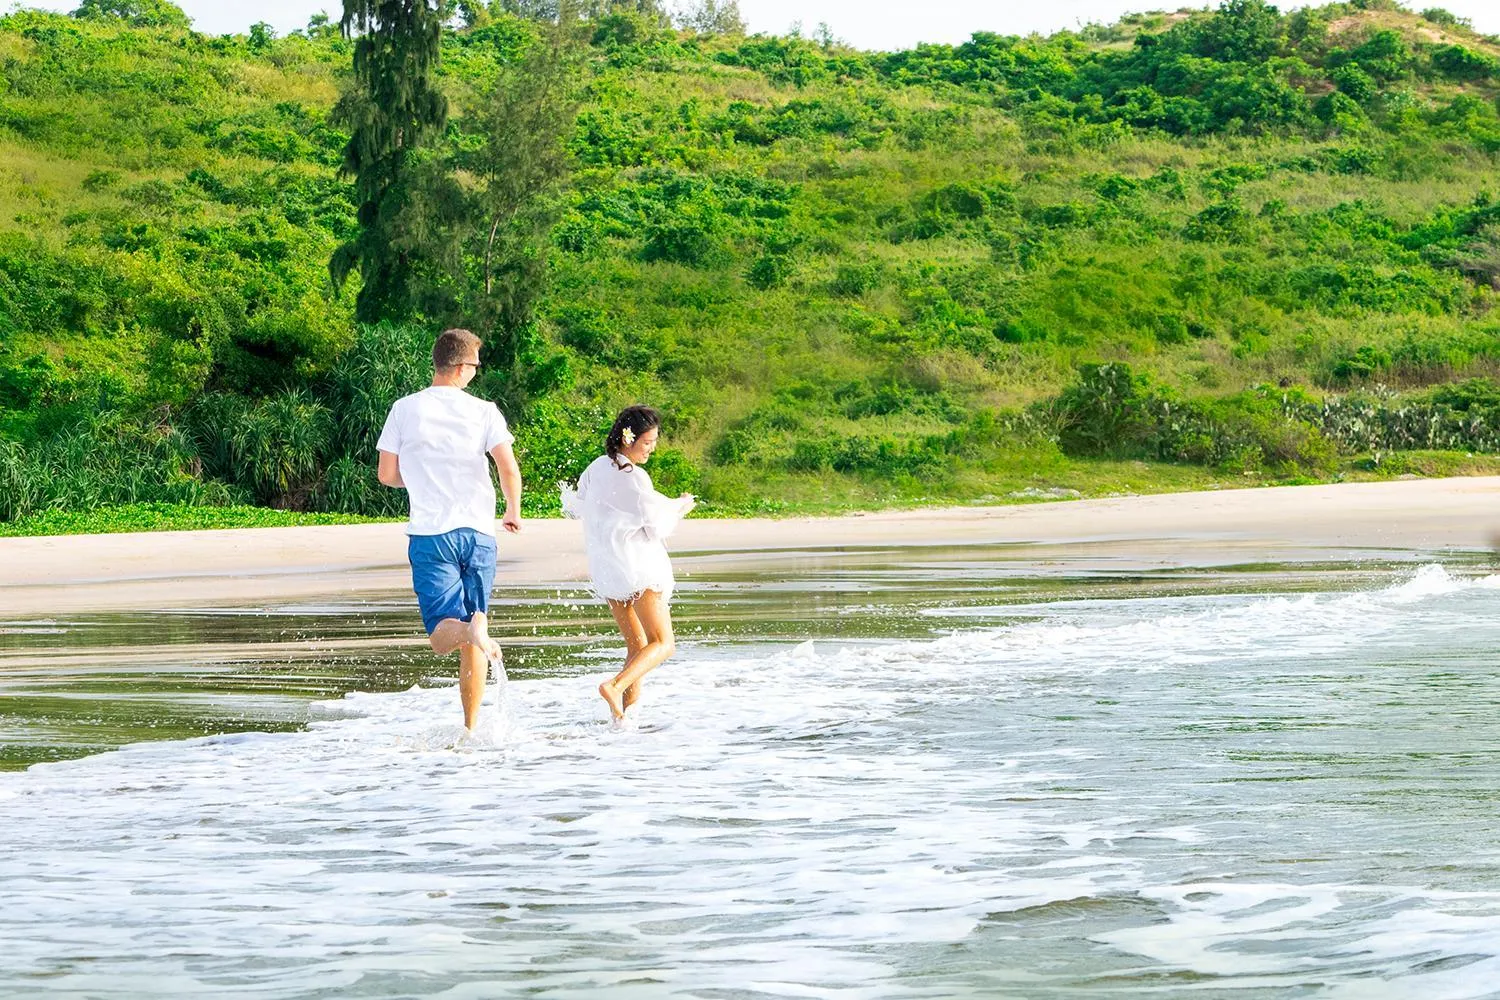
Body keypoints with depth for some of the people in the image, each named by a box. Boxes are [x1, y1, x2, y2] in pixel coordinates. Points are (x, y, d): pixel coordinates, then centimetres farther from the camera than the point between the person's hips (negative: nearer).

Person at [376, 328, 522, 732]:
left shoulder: (405, 410, 1)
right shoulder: (483, 411, -1)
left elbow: (387, 475, 3)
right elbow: (509, 468, -10)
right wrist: (513, 511, 10)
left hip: (430, 535, -1)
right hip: (478, 532, 1)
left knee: (443, 636, -4)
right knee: (472, 646, 11)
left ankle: (468, 630, -39)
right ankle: (470, 727, 1)